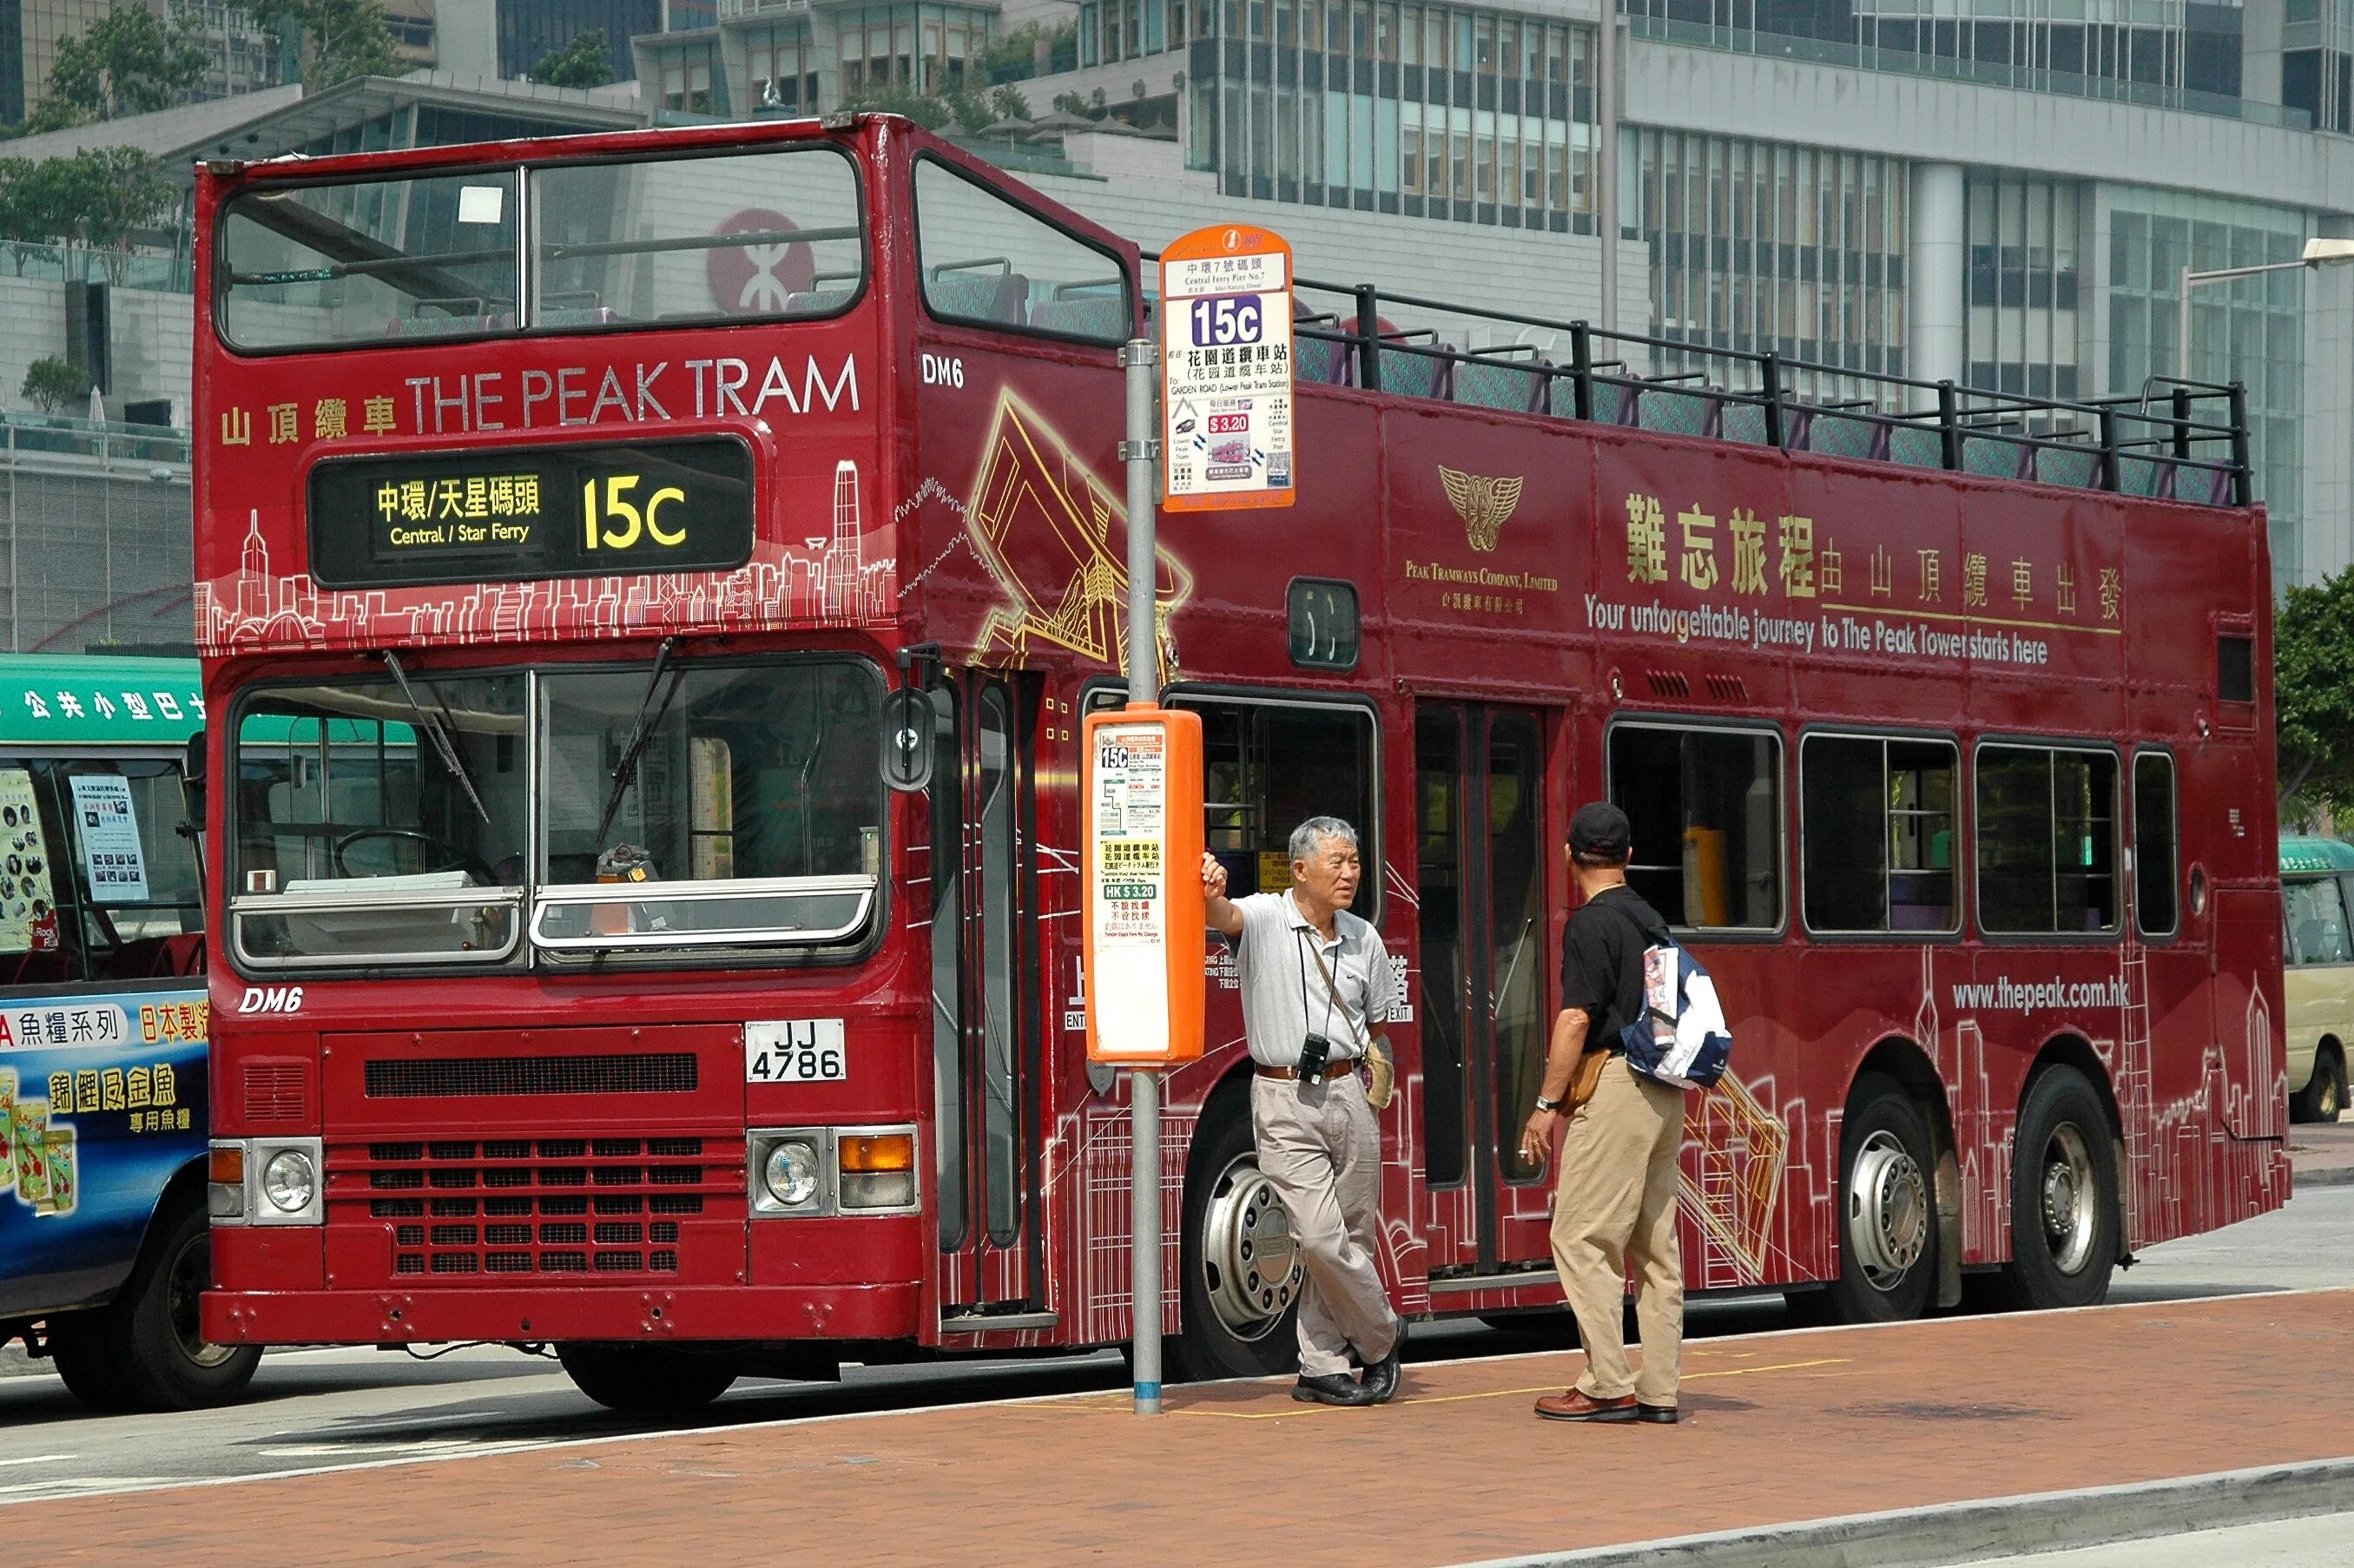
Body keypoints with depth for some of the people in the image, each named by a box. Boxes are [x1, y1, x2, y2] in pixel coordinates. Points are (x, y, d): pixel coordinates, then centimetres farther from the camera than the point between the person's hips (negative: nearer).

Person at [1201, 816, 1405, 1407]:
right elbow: (1228, 918, -29)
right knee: (1321, 1238, -12)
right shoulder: (1265, 919, -5)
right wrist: (1212, 896, -51)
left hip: (1348, 1097, 5)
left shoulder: (1364, 939, 10)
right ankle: (1381, 1339, 8)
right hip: (1284, 1102, -5)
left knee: (1353, 1236, 7)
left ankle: (1322, 1366, 18)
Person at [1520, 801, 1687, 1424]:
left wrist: (1547, 1103, -11)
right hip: (1666, 1092, 9)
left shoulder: (1592, 923, -10)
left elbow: (1577, 1019, -15)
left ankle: (1609, 1386, -11)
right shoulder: (1653, 921, 15)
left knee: (1584, 1239, -7)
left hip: (1613, 1087, -9)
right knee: (1655, 1248, 8)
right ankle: (1658, 1390, 8)